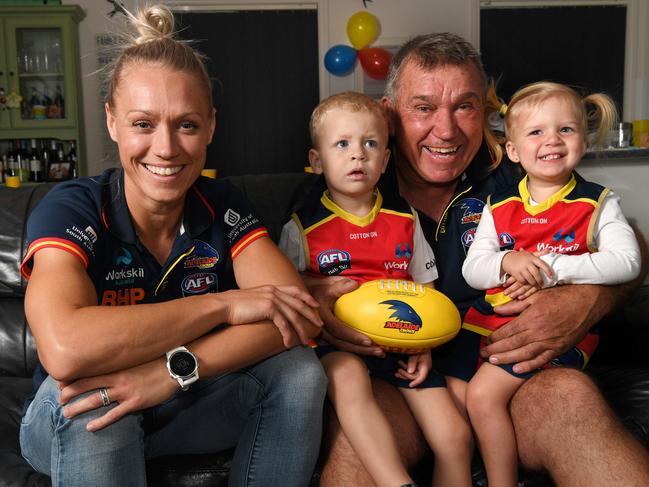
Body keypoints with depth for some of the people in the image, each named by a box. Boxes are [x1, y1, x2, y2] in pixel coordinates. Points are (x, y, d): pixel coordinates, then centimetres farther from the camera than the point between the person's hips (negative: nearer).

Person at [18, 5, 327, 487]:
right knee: (90, 396, -36)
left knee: (300, 372, -20)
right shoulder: (71, 209, -20)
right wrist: (223, 304, -32)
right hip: (75, 429, -3)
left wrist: (173, 371, -37)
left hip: (187, 410, 3)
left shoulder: (224, 206, -9)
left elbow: (297, 313, -22)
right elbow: (64, 349, -39)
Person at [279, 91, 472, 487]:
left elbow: (426, 289, 14)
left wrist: (424, 347, 0)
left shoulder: (405, 220, 11)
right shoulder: (302, 227, 1)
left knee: (455, 436, -10)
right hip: (338, 345, -3)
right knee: (347, 376, -38)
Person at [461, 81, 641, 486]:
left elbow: (627, 261, -12)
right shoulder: (499, 207, 11)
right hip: (492, 318, 5)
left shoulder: (597, 203, 1)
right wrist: (507, 262, -18)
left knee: (484, 392, -20)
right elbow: (471, 270, 5)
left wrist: (552, 267, -21)